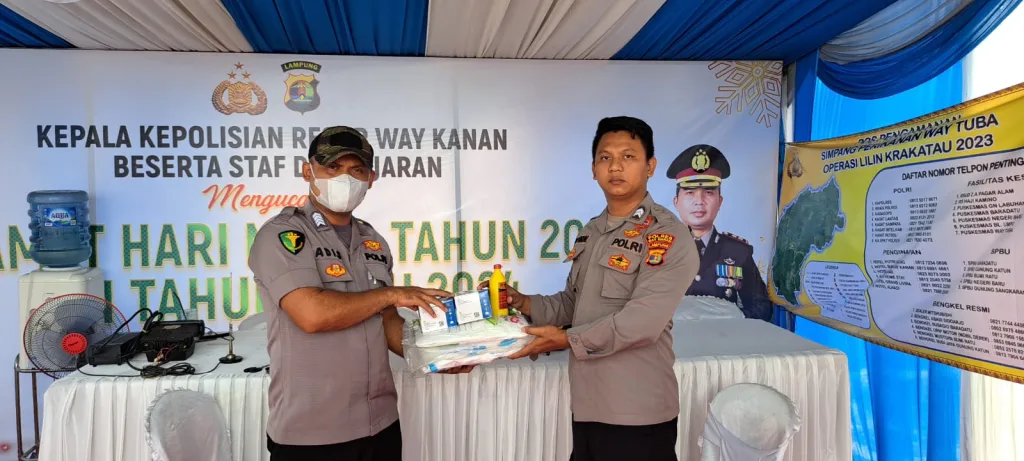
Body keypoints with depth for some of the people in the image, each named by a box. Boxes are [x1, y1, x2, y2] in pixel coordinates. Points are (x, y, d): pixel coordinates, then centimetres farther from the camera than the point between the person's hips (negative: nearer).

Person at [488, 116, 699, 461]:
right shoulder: (591, 232, 12)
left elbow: (641, 323, -21)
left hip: (637, 413, -7)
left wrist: (568, 340, -17)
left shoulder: (668, 237, -13)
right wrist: (525, 304, 0)